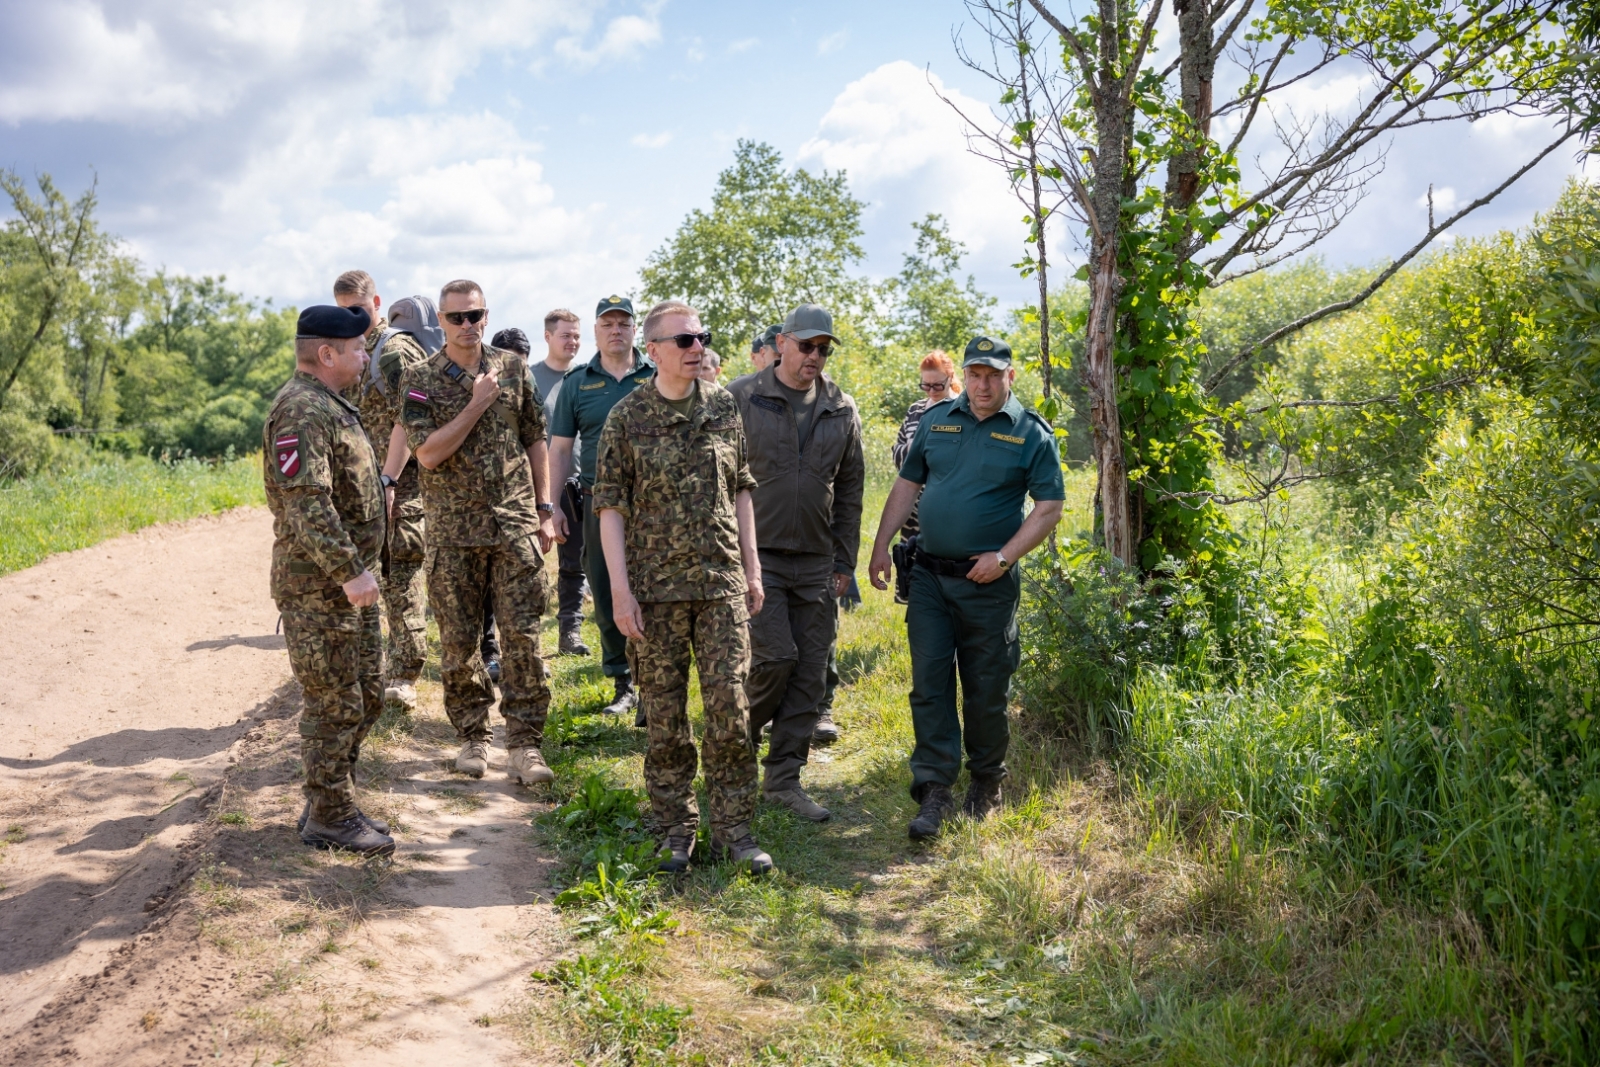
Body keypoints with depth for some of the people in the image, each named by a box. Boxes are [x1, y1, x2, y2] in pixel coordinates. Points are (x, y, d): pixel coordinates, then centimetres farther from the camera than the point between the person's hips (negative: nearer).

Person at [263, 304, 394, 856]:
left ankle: (332, 803, 28)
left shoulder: (332, 405, 16)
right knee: (334, 706, -1)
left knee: (367, 696, 16)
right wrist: (348, 570, -28)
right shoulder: (300, 411, -18)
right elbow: (307, 503, -27)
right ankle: (330, 818, 11)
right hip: (319, 588, -10)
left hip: (350, 581, 10)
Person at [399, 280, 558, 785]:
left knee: (522, 636, -2)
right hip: (453, 530, -1)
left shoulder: (514, 369, 6)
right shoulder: (420, 379, -1)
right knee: (458, 640, 6)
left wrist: (545, 511, 7)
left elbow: (535, 441, 11)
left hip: (515, 524, 1)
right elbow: (428, 453, -11)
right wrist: (477, 405, -15)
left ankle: (525, 744, 3)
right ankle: (473, 736, 21)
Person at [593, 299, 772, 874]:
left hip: (722, 581, 2)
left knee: (729, 706, -2)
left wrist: (752, 568, 9)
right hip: (655, 586, -2)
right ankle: (676, 832, 19)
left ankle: (733, 831, 9)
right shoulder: (627, 416, -2)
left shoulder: (724, 407, 6)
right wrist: (620, 590, -9)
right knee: (664, 714, 5)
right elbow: (610, 506, -3)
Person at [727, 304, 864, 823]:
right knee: (775, 658, -12)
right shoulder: (742, 399, -2)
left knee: (810, 673, 4)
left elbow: (850, 491, 13)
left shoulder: (842, 411, 9)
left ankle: (783, 779, 15)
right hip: (756, 553, -4)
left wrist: (844, 564, 10)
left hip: (816, 563, 4)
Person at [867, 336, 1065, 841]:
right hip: (929, 576, 3)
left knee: (986, 688, 7)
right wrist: (881, 546, 7)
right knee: (929, 682, -3)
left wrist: (1004, 557, -13)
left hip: (989, 583, -2)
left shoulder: (1032, 434, -1)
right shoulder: (936, 419, 9)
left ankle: (986, 782, 26)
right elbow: (907, 485, 14)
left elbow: (1049, 507, -4)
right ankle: (935, 789, 1)